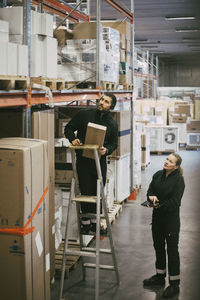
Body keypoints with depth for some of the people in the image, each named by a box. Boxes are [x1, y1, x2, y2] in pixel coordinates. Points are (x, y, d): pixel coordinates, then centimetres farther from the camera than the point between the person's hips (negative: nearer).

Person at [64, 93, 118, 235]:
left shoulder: (112, 124, 5)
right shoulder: (84, 114, 0)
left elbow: (114, 143, 10)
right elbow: (69, 128, 8)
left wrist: (106, 150, -12)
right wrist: (73, 139, -11)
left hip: (100, 160, 3)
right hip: (83, 160, -2)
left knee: (98, 192, 8)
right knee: (86, 191, -2)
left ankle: (94, 221, 22)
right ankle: (85, 222, 12)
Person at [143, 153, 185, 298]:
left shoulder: (179, 179, -14)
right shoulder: (158, 175, 4)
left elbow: (174, 201, -18)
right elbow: (150, 190, 7)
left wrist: (159, 205, -20)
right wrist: (151, 197, -14)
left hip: (171, 218, -6)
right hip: (157, 217, 7)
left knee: (172, 249, 0)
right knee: (158, 246, 17)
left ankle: (174, 284, 10)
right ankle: (160, 276, 34)